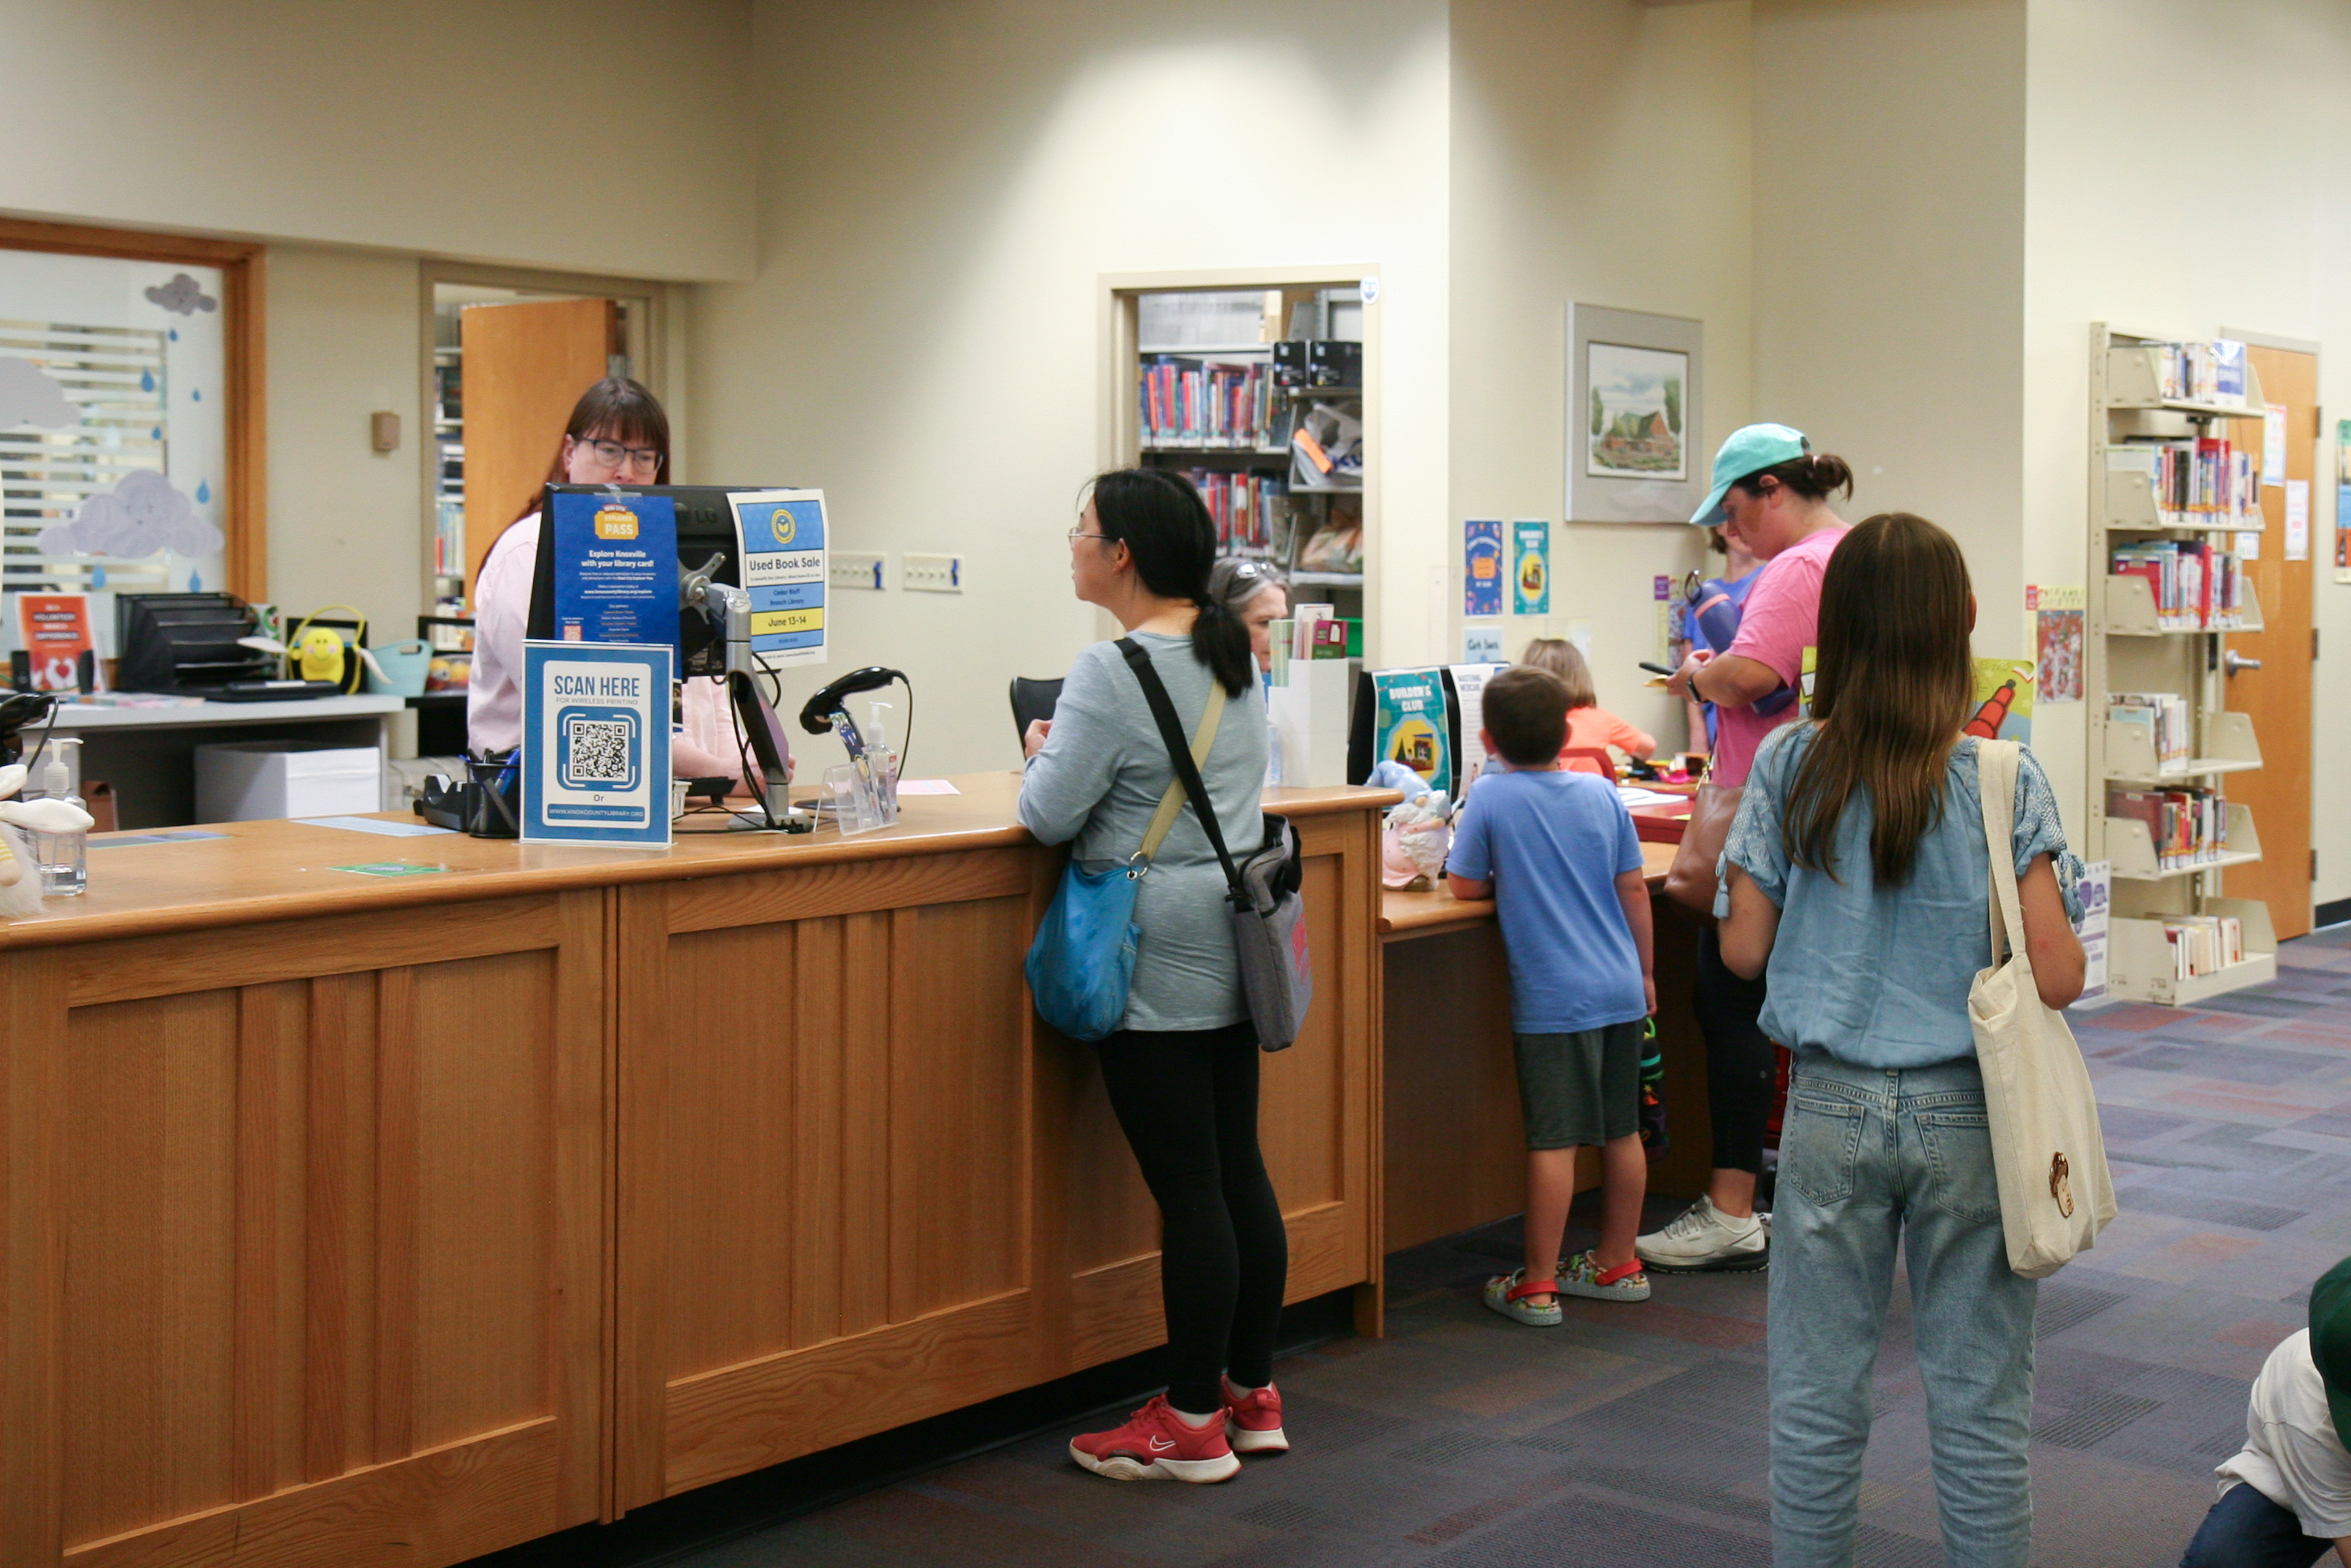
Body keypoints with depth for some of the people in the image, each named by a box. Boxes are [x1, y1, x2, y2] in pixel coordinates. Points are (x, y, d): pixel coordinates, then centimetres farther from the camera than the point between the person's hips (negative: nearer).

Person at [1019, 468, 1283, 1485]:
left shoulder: (1111, 673, -16)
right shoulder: (1232, 656, 11)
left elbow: (1048, 817, -15)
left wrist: (1043, 752, 4)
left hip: (1157, 965, -9)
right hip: (1232, 944, 9)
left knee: (1186, 1191, -3)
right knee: (1239, 1170, 14)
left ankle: (1192, 1425, 7)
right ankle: (1252, 1395, 24)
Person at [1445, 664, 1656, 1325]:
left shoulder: (1491, 797, -7)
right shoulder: (1602, 793, 5)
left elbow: (1465, 886, -2)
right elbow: (1633, 887, 9)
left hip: (1553, 998, -5)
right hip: (1621, 988, 5)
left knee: (1553, 1141, -4)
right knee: (1622, 1130, 14)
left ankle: (1538, 1285, 2)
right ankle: (1617, 1264, 27)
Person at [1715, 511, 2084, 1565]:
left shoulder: (1788, 770, -5)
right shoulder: (2004, 784, -10)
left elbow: (1743, 949, -2)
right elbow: (2056, 977, -13)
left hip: (1832, 1110, 1)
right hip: (1967, 1118, -1)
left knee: (1815, 1397, 11)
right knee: (1978, 1407, 10)